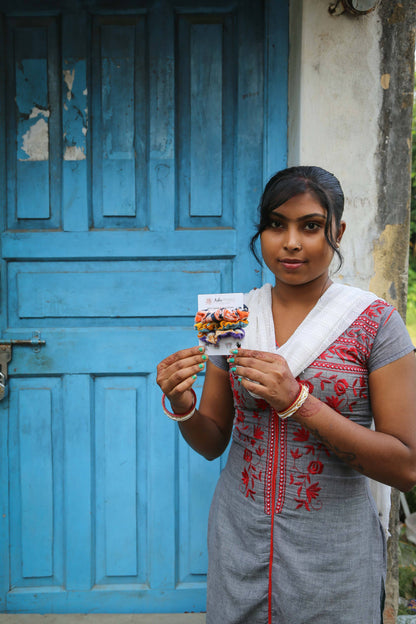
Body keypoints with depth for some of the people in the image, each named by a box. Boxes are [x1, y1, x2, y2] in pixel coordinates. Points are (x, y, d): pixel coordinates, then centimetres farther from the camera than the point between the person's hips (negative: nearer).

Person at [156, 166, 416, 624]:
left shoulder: (375, 321, -11)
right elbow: (212, 443, 5)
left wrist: (297, 400, -25)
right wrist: (182, 406, -17)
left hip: (333, 553, -2)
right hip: (239, 540, 3)